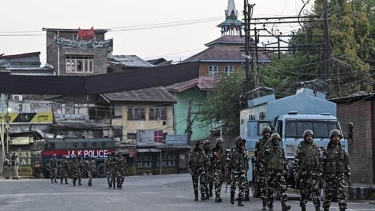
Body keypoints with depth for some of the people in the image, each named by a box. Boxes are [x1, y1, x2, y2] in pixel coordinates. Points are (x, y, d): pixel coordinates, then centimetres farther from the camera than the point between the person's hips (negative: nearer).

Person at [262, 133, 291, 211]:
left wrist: (287, 171, 13)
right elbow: (264, 160, -1)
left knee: (283, 188, -12)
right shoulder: (268, 149, 1)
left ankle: (284, 205, -21)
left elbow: (285, 161, 17)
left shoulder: (281, 149, 13)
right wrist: (263, 170, -7)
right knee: (270, 189, 4)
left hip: (280, 172, 3)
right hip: (271, 172, -3)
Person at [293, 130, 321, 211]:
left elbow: (319, 160, 16)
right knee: (304, 192, 4)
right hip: (303, 173, -2)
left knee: (316, 190, -10)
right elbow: (296, 161, 0)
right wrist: (295, 172, -6)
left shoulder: (316, 147, 13)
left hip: (314, 173, 2)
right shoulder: (301, 147, 2)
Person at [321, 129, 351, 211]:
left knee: (342, 194, -11)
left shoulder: (343, 150, 7)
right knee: (328, 195, 6)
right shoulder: (326, 150, -1)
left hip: (340, 176, 1)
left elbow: (346, 164, 10)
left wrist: (349, 178, 6)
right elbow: (322, 164, -2)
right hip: (329, 176, -1)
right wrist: (322, 178, -7)